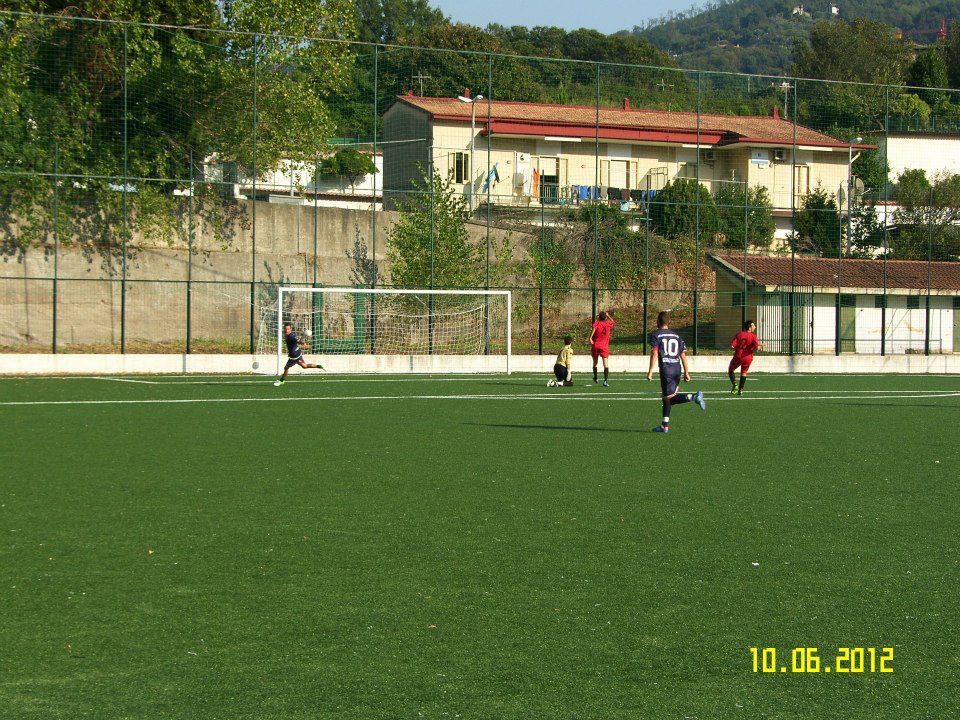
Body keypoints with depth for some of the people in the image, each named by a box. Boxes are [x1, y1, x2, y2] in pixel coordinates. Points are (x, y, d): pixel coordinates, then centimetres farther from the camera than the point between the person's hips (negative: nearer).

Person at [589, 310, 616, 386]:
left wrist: (590, 338, -30)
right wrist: (608, 316, 40)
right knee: (605, 364, -7)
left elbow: (594, 328, -23)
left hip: (595, 345, 0)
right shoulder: (608, 323, 7)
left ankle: (595, 378, 34)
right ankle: (606, 380, -21)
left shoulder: (597, 323, -1)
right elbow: (613, 322, 30)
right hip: (604, 346, 0)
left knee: (595, 362, 19)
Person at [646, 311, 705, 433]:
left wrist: (650, 371, -9)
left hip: (666, 369, -6)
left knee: (669, 398, -8)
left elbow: (654, 353, -9)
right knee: (665, 396, 16)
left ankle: (693, 397, -30)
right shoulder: (676, 336, 17)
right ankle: (665, 425, 16)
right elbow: (683, 355, 13)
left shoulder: (655, 335, 1)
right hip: (677, 368, 6)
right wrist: (686, 372, 17)